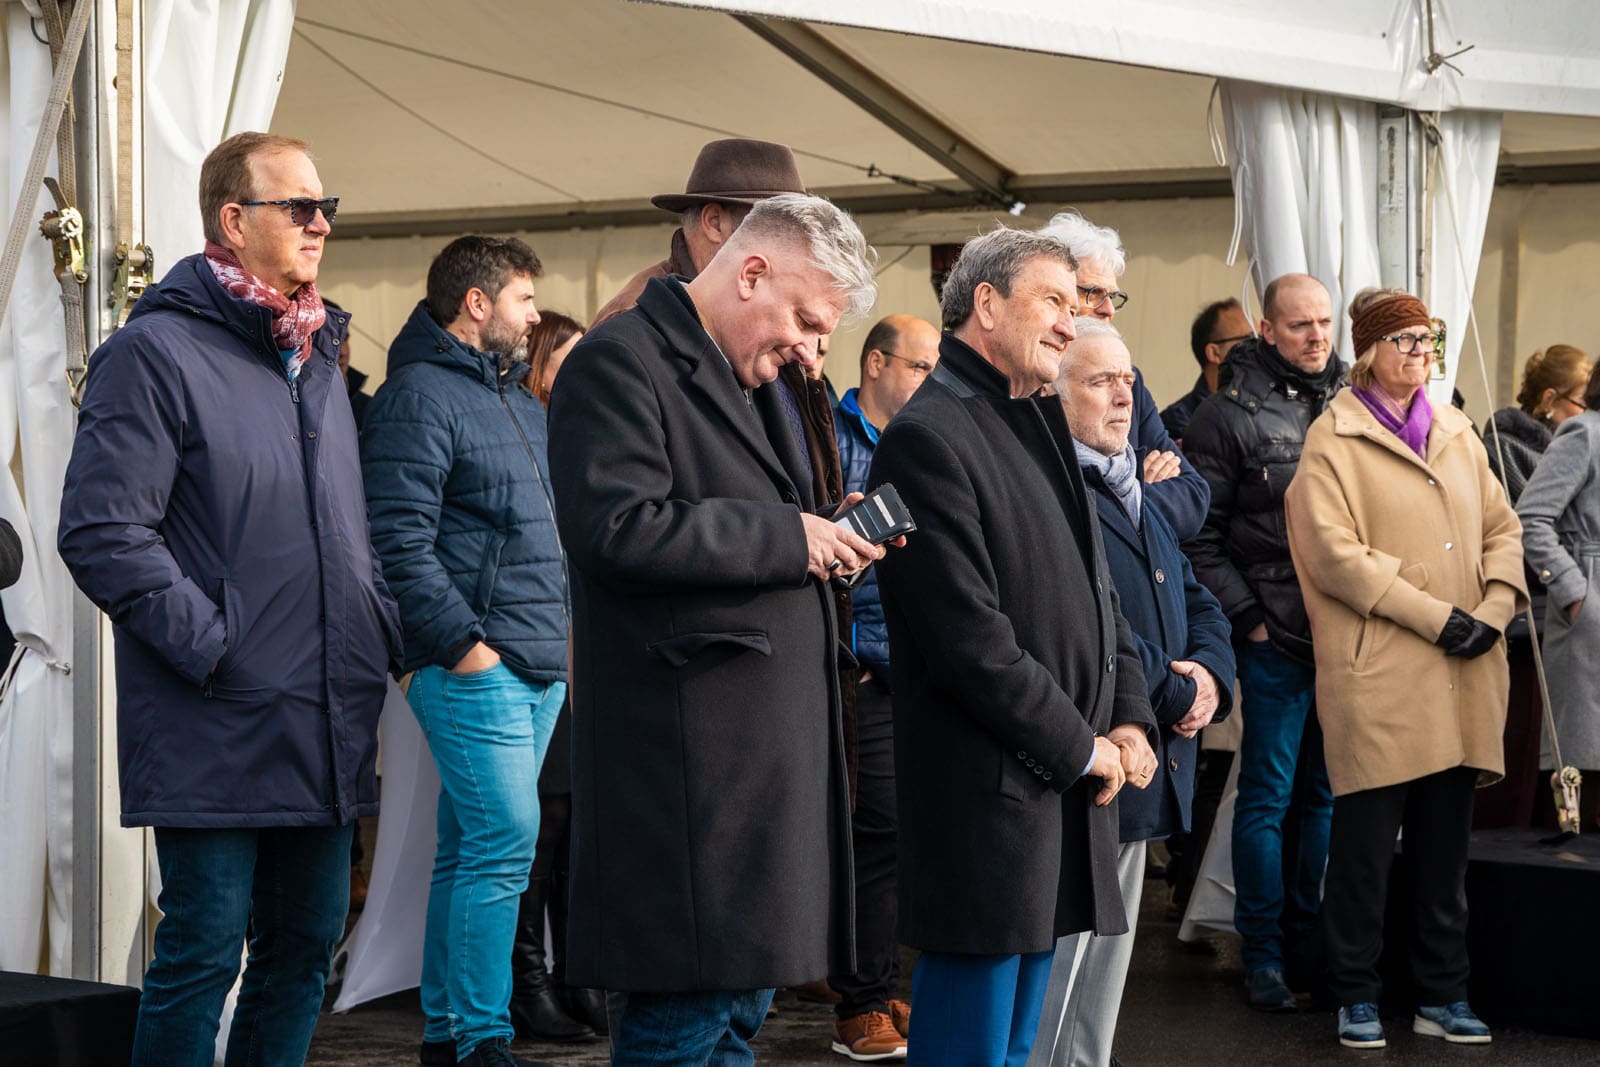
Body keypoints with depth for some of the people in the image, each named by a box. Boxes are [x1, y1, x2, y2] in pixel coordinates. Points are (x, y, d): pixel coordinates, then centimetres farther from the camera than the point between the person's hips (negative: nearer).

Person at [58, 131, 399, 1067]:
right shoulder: (156, 352, -8)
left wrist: (383, 632, 11)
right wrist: (213, 648, -17)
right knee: (204, 953, -2)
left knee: (308, 942, 14)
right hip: (217, 735, -8)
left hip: (328, 727, 8)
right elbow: (102, 533, -15)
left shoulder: (318, 356, 18)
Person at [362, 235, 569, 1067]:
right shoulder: (420, 396, -9)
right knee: (505, 840, -12)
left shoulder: (518, 400, 21)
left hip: (541, 666, 9)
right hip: (477, 665, -9)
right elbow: (400, 539, -18)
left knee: (469, 850, 12)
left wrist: (568, 631, 18)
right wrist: (461, 644, -18)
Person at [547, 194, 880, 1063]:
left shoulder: (750, 380, 21)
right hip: (685, 756, -10)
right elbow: (617, 529, -23)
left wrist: (829, 539, 8)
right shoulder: (621, 361, -10)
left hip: (769, 750, 10)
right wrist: (788, 537, -16)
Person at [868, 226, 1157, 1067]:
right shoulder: (928, 437, -13)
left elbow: (1094, 594, 20)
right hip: (985, 801, -9)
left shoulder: (1041, 427, 16)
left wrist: (1130, 719, 5)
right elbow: (971, 640, -19)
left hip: (1065, 798, 9)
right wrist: (1083, 748, -11)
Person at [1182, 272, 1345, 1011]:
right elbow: (1198, 535, -6)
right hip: (1275, 639, -5)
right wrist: (1246, 617, -9)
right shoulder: (1229, 415, -5)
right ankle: (1262, 953, 10)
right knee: (1268, 797, 2)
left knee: (1324, 796, 12)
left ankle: (1308, 943, 23)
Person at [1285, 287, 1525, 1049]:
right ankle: (1357, 999, 11)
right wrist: (1436, 616, -14)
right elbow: (1335, 554, -11)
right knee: (1366, 837, 0)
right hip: (1378, 675, -5)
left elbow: (1502, 529, 15)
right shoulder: (1334, 439, -1)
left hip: (1461, 676, 5)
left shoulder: (1457, 434, 17)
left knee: (1445, 840, 10)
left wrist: (1495, 608, -4)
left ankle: (1442, 996, 19)